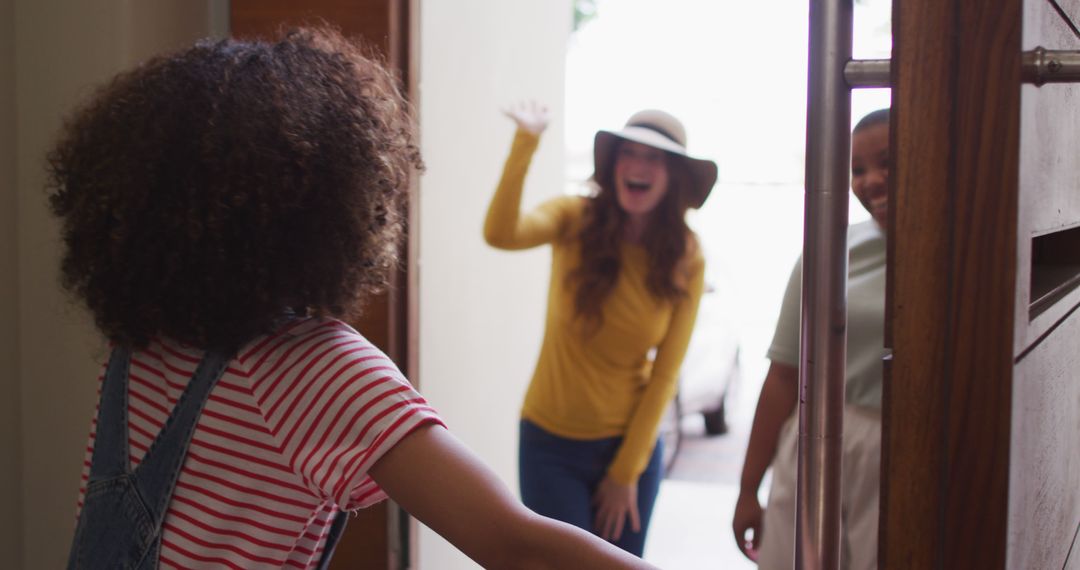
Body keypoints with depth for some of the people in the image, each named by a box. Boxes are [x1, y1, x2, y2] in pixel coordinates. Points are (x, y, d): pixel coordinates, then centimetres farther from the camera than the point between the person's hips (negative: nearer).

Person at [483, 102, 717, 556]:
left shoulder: (687, 260, -6)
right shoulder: (575, 221, -10)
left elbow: (665, 374, -5)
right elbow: (500, 233, -32)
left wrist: (626, 472, -5)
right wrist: (526, 142, -41)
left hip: (631, 444, 2)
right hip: (552, 445, -2)